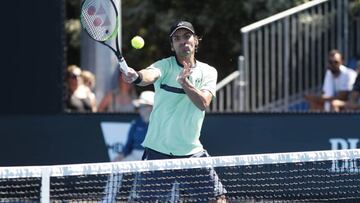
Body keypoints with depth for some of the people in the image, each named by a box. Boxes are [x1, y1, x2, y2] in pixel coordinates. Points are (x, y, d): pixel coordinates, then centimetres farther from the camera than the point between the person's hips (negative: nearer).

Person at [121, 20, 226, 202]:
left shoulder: (208, 72, 5)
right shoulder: (165, 66, -3)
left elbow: (203, 103, -13)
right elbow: (150, 75, -28)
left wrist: (184, 82, -29)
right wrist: (136, 77, -52)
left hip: (192, 151, 2)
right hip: (158, 151, -2)